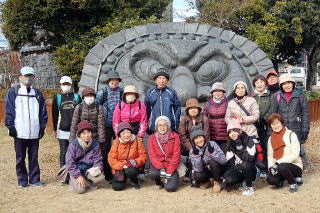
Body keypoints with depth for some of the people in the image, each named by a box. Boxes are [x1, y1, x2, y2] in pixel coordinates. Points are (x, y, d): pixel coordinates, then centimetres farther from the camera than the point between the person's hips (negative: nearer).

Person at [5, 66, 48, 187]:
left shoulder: (37, 93, 12)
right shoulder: (13, 92, 4)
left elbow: (43, 111, 12)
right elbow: (9, 111, 1)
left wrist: (42, 126, 5)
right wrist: (11, 126, -5)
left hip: (34, 132, 2)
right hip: (19, 132, -2)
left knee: (34, 157, 7)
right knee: (20, 157, 5)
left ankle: (34, 179, 15)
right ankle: (22, 180, 15)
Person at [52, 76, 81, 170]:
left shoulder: (77, 97, 7)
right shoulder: (57, 98, 6)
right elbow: (54, 114, 8)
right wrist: (55, 129, 5)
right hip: (62, 130, -1)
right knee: (63, 152, 2)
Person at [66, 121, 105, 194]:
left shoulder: (95, 145, -5)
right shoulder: (73, 145, -14)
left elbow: (98, 161, -1)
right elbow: (69, 163, -13)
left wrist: (97, 168, -24)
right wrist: (78, 176, -17)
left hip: (89, 170, 3)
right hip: (76, 171, -3)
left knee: (101, 177, -25)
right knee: (80, 189, -23)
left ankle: (86, 183, 3)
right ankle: (73, 182, 11)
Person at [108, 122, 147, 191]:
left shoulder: (137, 141, -6)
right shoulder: (116, 142, -5)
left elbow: (143, 156, -6)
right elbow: (111, 159, -8)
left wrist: (135, 162, -25)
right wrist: (122, 165, -23)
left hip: (133, 167, 0)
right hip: (119, 168, 1)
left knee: (130, 171, -35)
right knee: (117, 187, -18)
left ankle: (135, 181, 1)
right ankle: (123, 179, 19)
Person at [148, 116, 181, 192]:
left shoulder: (175, 137, -3)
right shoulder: (152, 138, 1)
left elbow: (176, 156, -8)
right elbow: (152, 156, -7)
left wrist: (169, 172, -17)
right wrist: (161, 169, -22)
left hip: (171, 166, -1)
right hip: (158, 165, 1)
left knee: (170, 188, -23)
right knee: (152, 173, -33)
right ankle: (160, 182, 4)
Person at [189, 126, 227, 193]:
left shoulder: (212, 144, -18)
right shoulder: (193, 151, -13)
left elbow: (224, 161, -26)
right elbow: (198, 169, -21)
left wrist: (212, 152, -39)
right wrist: (196, 154, -31)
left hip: (216, 170, -1)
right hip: (205, 172, 2)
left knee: (213, 161, -31)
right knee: (197, 175, -30)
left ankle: (217, 182, -6)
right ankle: (205, 181, 7)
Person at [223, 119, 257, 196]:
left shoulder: (249, 141, -14)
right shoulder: (230, 144, 3)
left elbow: (250, 158, -29)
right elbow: (229, 162, 3)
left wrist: (239, 146, -34)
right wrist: (226, 175, -11)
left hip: (250, 170, -4)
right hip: (237, 171, 4)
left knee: (245, 165, -37)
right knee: (227, 180, -25)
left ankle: (249, 187, -14)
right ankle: (244, 181, 8)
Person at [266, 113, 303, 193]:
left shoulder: (291, 135, -7)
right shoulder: (271, 139, 8)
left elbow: (295, 154, -16)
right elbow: (270, 156, 7)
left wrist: (278, 162, -23)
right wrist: (271, 166, -14)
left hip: (294, 166, -3)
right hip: (277, 166, 3)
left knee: (282, 167, -36)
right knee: (270, 179, -26)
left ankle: (293, 183, -7)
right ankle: (280, 180, 9)